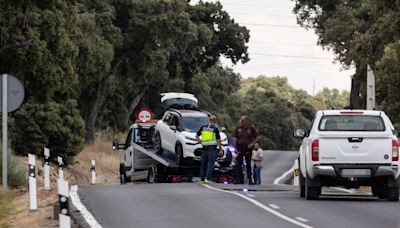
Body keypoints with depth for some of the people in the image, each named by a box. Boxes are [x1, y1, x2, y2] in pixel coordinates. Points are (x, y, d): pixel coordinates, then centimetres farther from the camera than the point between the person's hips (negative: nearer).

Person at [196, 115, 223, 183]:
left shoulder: (203, 128, 8)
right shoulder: (215, 129, -6)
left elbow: (197, 136, 16)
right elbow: (218, 140, -4)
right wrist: (220, 149, 1)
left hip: (205, 147, 4)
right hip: (212, 148, -4)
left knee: (203, 164, 12)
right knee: (210, 164, -4)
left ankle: (202, 179, 14)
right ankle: (207, 178, -15)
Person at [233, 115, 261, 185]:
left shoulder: (251, 128, 0)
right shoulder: (238, 128, 5)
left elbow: (258, 137, 4)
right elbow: (235, 139, 5)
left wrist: (252, 143, -7)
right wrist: (235, 148, -3)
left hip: (248, 147, -2)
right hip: (240, 147, 2)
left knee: (248, 164, 2)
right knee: (238, 164, -2)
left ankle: (250, 180, 8)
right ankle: (239, 179, 3)